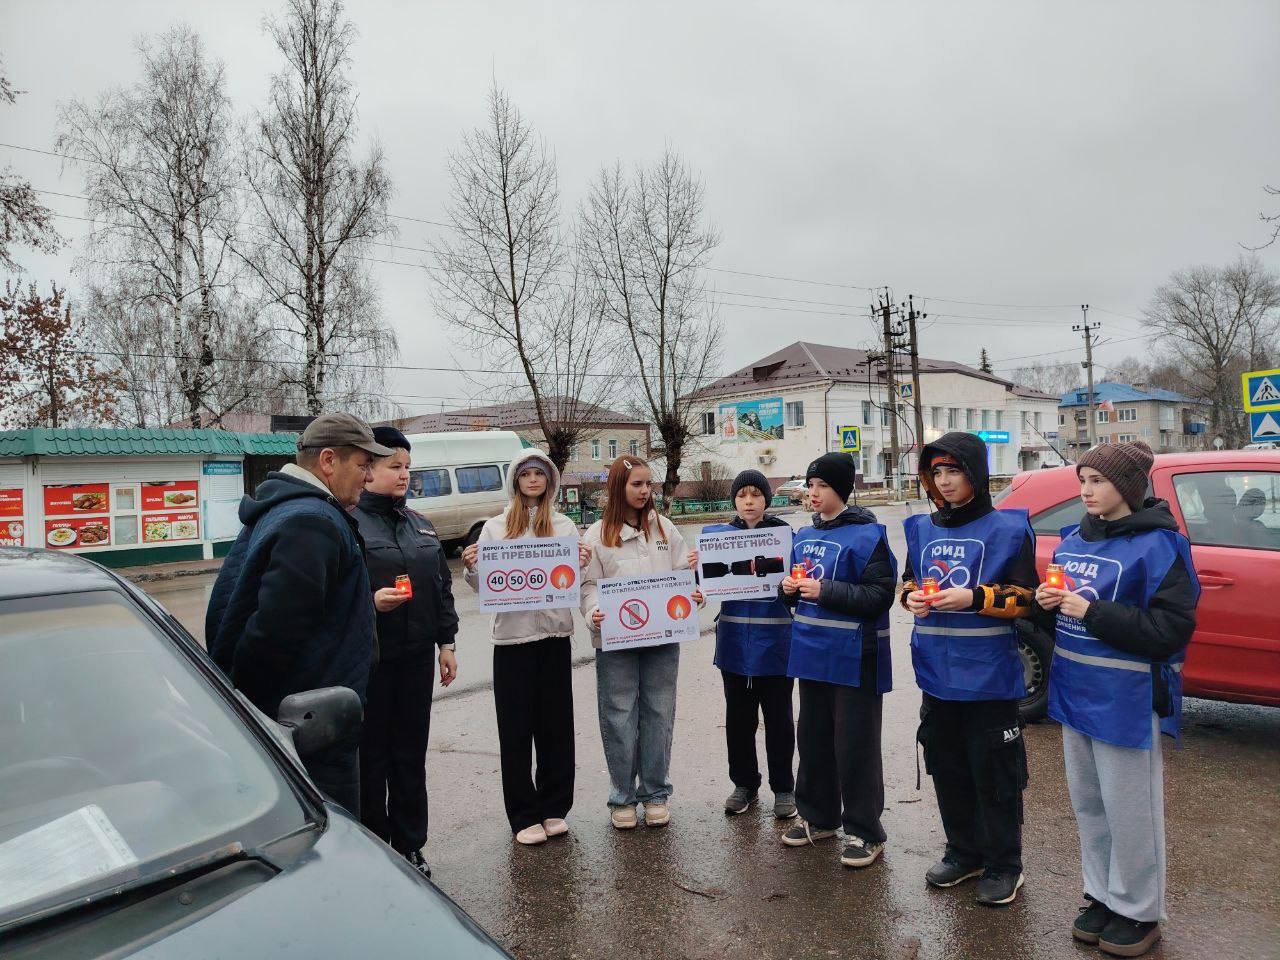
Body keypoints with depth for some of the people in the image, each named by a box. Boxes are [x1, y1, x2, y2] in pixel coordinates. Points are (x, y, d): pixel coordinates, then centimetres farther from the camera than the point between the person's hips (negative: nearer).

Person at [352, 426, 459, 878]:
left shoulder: (419, 524, 13)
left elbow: (442, 587, 16)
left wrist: (446, 642, 13)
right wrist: (370, 601, -27)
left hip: (415, 657, 6)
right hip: (368, 659, -6)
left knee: (411, 756, 14)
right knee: (370, 758, 5)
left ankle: (410, 847, 28)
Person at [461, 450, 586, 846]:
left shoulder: (565, 526, 7)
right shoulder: (494, 527, 5)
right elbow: (484, 587, 4)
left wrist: (581, 566, -17)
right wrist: (470, 568, -16)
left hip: (555, 634, 1)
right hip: (512, 637, -1)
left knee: (556, 724, 9)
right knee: (516, 728, 4)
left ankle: (554, 808, 23)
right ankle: (524, 816, 16)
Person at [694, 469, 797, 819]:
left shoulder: (783, 532, -4)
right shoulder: (720, 534, 3)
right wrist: (696, 567, -17)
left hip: (774, 643, -3)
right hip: (734, 642, 3)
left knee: (778, 717, 9)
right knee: (738, 717, 14)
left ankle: (783, 787, 24)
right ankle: (744, 783, 31)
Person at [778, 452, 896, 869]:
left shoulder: (866, 534, -12)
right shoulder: (804, 536, 11)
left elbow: (879, 596, -18)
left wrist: (824, 590, -24)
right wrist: (789, 588, -2)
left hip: (854, 658, -7)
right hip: (812, 654, 7)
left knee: (854, 746, 2)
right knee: (813, 739, 17)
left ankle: (864, 831, 17)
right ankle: (819, 817, 32)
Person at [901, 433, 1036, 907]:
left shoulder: (1008, 529, -6)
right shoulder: (922, 529, 9)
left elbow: (1026, 597, -6)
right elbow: (908, 580, 19)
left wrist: (975, 597, -20)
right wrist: (911, 597, -4)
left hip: (988, 673, -5)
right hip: (936, 672, 5)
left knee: (993, 771, 4)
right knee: (947, 766, 15)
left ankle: (1003, 865, 23)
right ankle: (964, 852, 33)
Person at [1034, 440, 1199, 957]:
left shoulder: (1158, 545, -14)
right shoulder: (1075, 539, 8)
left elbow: (1171, 630, -20)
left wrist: (1092, 611, -23)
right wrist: (1051, 602, -3)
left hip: (1127, 699, -7)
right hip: (1075, 691, 7)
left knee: (1128, 809, 6)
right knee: (1089, 804, 18)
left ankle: (1138, 910, 26)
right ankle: (1102, 895, 35)